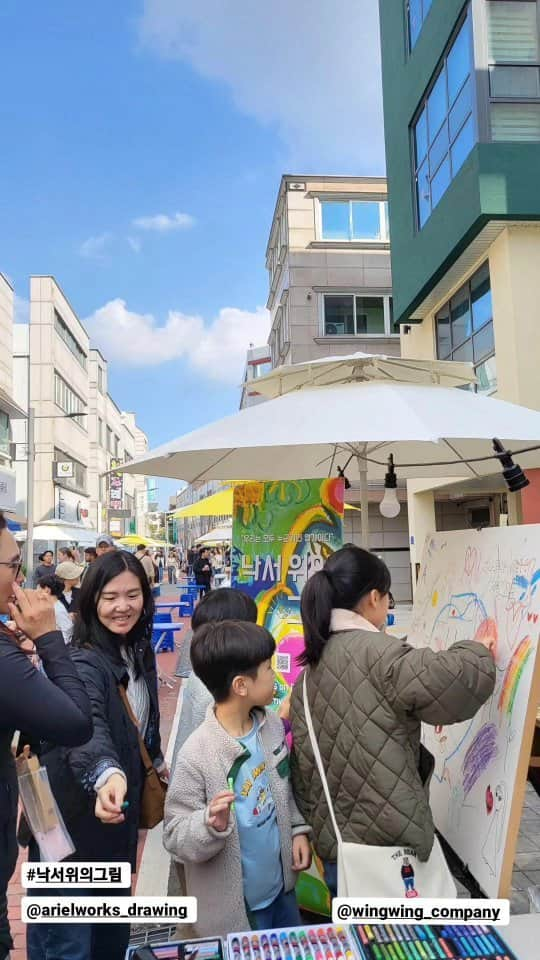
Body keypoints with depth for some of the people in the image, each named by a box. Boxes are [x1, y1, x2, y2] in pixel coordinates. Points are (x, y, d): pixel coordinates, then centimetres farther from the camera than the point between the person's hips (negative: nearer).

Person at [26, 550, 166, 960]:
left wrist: (156, 759, 22)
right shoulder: (84, 663, -26)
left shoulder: (139, 651, -1)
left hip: (121, 811, 8)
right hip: (74, 819, -7)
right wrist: (108, 773, -62)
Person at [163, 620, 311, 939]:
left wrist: (298, 829, 2)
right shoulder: (196, 756, -27)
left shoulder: (273, 725, -7)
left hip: (282, 885, 6)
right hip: (234, 907, -6)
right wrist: (212, 826, -37)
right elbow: (176, 837, -20)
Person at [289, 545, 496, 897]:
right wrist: (479, 651, -3)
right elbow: (458, 680, -24)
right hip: (379, 842, -8)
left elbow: (303, 751, 11)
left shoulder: (315, 662, 7)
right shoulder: (376, 653, -19)